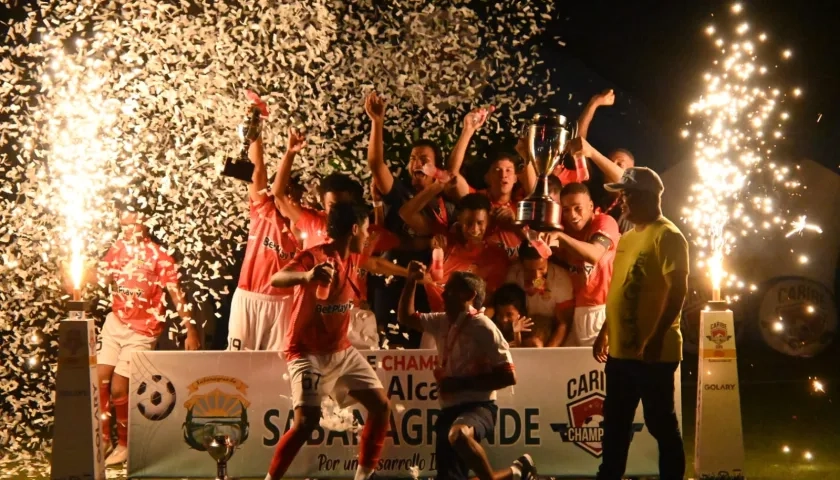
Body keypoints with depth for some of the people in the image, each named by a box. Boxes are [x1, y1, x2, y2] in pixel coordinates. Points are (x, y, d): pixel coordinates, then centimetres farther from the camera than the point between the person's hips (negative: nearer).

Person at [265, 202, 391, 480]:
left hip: (342, 351, 8)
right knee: (307, 421, -21)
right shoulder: (314, 256, -18)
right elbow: (276, 280, -37)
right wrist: (306, 275, -56)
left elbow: (377, 262, 32)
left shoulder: (354, 258, 6)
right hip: (308, 352, -8)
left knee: (381, 406, 4)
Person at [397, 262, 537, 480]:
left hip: (478, 407, -8)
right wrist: (411, 281, 13)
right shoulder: (443, 321, 12)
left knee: (458, 434, -42)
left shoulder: (482, 327, -9)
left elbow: (508, 376, -14)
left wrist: (462, 383, -14)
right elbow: (406, 317, 26)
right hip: (450, 409, 8)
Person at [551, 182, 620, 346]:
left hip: (604, 307, -5)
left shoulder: (605, 222, -10)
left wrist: (560, 236, -40)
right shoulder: (565, 227, 10)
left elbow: (594, 255, -30)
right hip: (578, 309, 5)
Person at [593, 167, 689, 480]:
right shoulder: (628, 237, 16)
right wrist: (605, 332, 20)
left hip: (652, 352, -9)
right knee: (615, 425, 15)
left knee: (661, 424, 0)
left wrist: (656, 338, -25)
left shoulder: (667, 236, -11)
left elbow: (678, 291, -18)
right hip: (620, 350, 9)